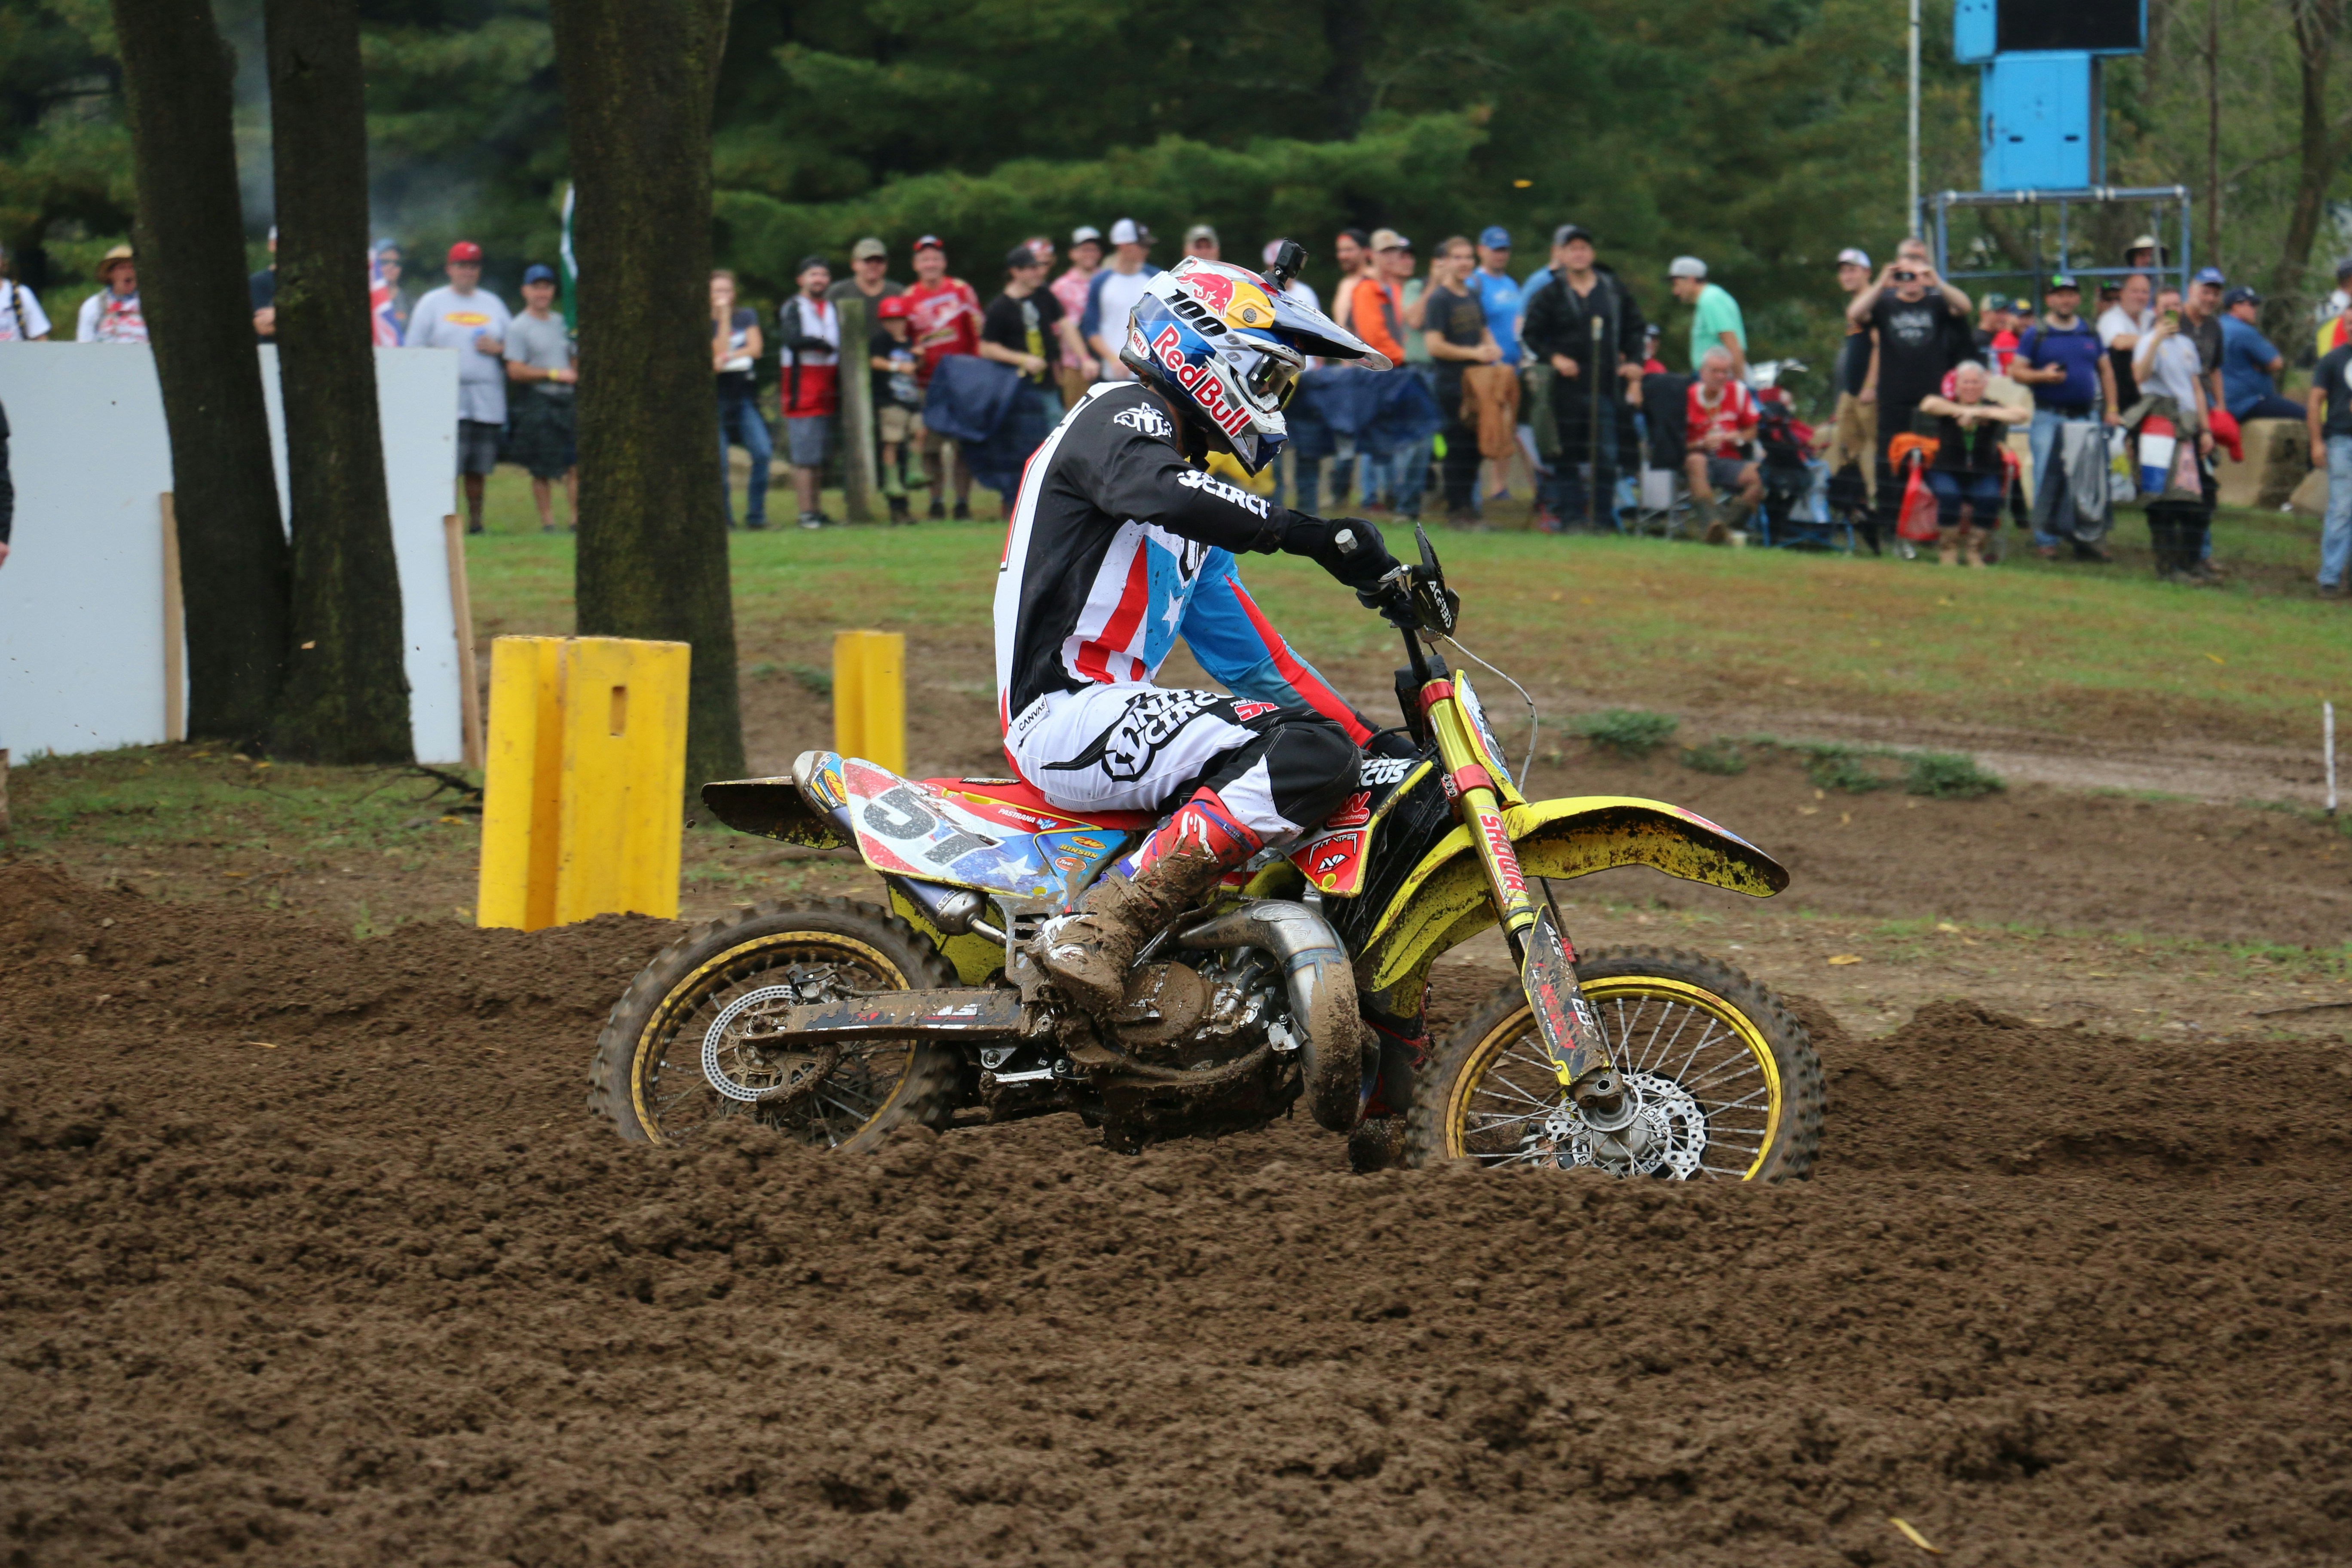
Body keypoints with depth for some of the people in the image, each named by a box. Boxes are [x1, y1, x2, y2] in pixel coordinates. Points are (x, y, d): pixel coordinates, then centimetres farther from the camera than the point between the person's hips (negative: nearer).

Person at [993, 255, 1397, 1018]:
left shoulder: (1195, 476, 27)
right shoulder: (1121, 417, -2)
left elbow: (1242, 649, 26)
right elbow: (1157, 491, -28)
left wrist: (1370, 737, 17)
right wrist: (1312, 536, -33)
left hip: (1112, 711, 11)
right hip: (1068, 714, -11)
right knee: (1310, 753, -28)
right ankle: (1102, 927, -33)